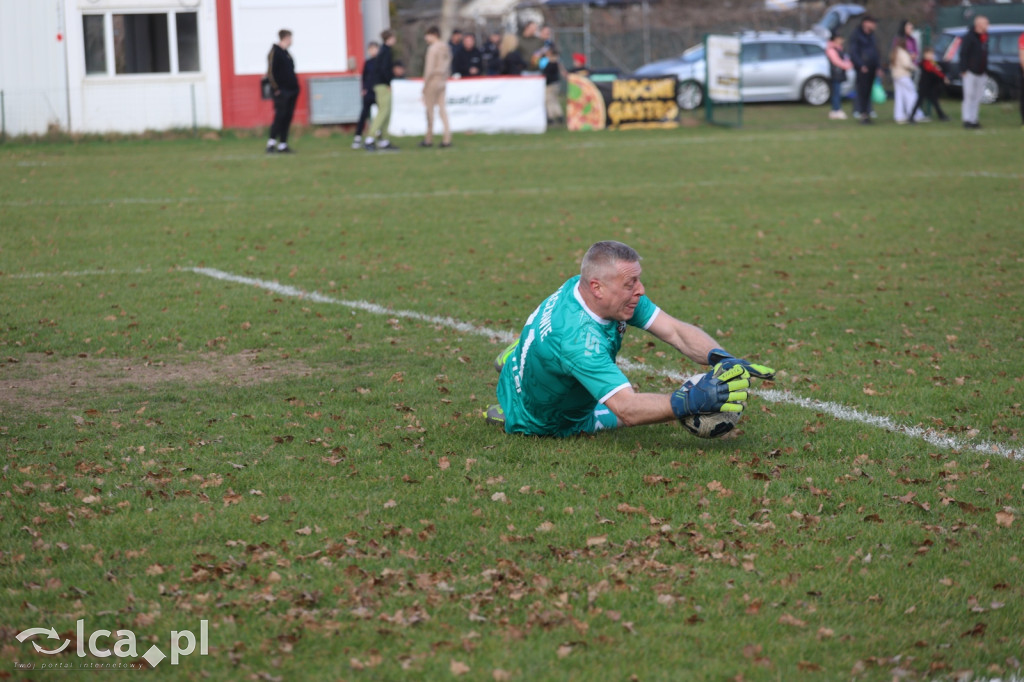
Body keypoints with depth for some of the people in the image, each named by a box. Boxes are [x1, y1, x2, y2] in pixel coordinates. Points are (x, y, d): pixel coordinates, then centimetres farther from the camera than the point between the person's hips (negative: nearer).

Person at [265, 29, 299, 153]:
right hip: (281, 92, -8)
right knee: (280, 116, -11)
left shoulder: (286, 53, 17)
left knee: (287, 117, 6)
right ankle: (271, 144, -8)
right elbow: (271, 72, -15)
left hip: (291, 91, 8)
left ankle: (283, 145, 8)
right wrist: (276, 88, -17)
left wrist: (295, 87, 14)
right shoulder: (275, 52, -9)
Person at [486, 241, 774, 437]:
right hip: (539, 423, -7)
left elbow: (675, 331, -25)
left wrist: (721, 359, -42)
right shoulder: (577, 337, -45)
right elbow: (628, 409, -50)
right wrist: (692, 401, -61)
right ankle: (507, 416, 19)